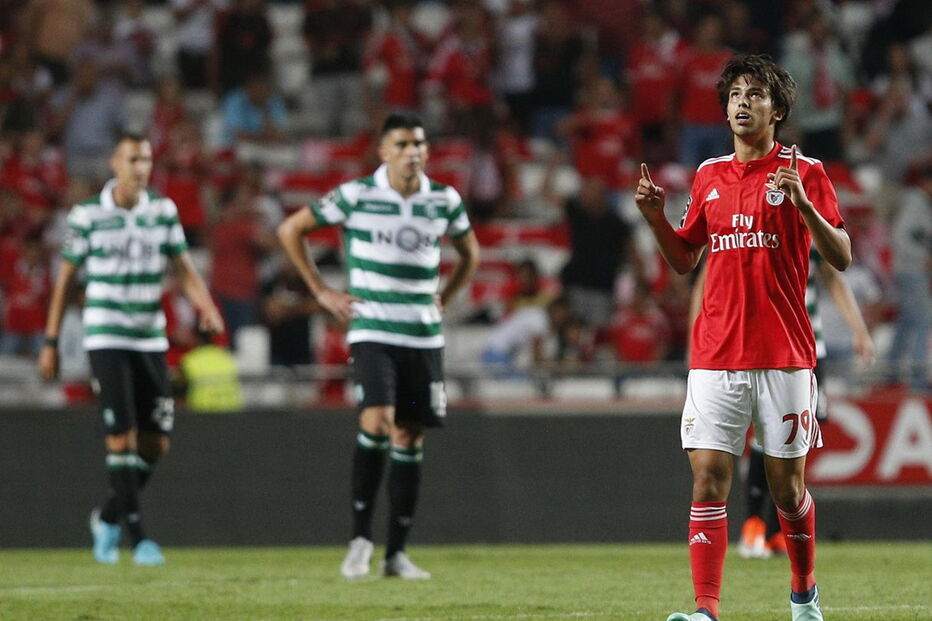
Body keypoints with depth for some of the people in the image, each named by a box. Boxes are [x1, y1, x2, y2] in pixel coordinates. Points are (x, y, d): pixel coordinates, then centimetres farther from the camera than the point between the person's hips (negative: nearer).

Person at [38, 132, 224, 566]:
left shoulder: (163, 210, 5)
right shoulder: (87, 216, -4)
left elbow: (184, 268, 6)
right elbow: (64, 279, 2)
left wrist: (206, 307, -14)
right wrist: (50, 342, 1)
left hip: (150, 340, 4)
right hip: (105, 339, -4)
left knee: (156, 443, 3)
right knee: (122, 437, -12)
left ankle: (108, 517, 24)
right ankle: (137, 537, -8)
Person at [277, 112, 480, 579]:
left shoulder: (445, 200, 6)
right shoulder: (356, 196, -5)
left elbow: (470, 252, 25)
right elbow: (290, 230, 3)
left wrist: (443, 299, 13)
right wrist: (321, 291, 1)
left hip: (424, 335, 4)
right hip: (372, 330, -4)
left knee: (409, 439, 4)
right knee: (376, 423, -21)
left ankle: (397, 553, 9)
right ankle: (360, 537, -10)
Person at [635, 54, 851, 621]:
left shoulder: (804, 171, -1)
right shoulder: (709, 176, 12)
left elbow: (841, 257, -6)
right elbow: (685, 260, 20)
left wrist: (803, 204, -21)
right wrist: (656, 218, 2)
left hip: (784, 356, -3)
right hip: (716, 356, 3)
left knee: (787, 487, 5)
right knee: (709, 482, -8)